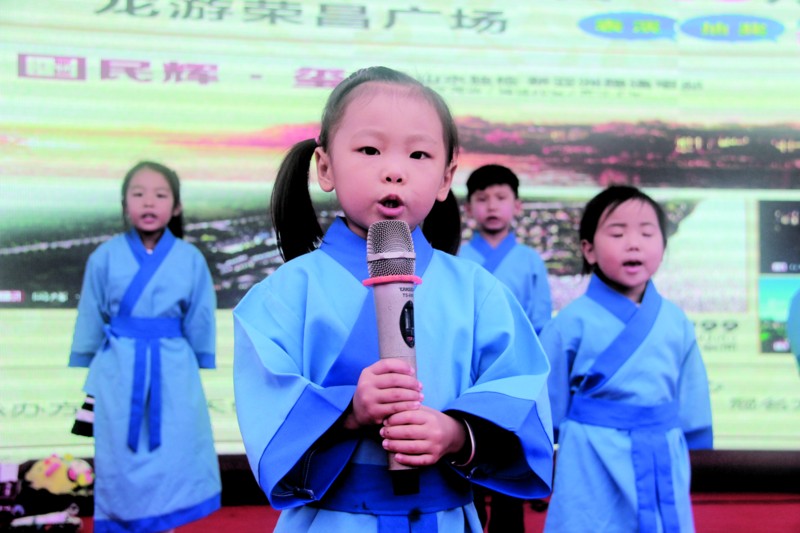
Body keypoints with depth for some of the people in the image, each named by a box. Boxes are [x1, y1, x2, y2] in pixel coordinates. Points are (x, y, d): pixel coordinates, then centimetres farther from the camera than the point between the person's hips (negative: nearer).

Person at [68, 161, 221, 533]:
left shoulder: (191, 259, -2)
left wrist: (198, 371, 7)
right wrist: (87, 373, 8)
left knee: (169, 465, 7)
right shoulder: (105, 257, -3)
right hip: (119, 371, 0)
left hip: (173, 372, 0)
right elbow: (90, 321, 5)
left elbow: (199, 323, 5)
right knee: (121, 467, 9)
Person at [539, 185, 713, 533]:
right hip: (593, 466, -3)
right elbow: (547, 404, 0)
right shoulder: (572, 322, -9)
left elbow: (691, 400, 10)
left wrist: (687, 450, 12)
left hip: (662, 462, 3)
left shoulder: (675, 321, 1)